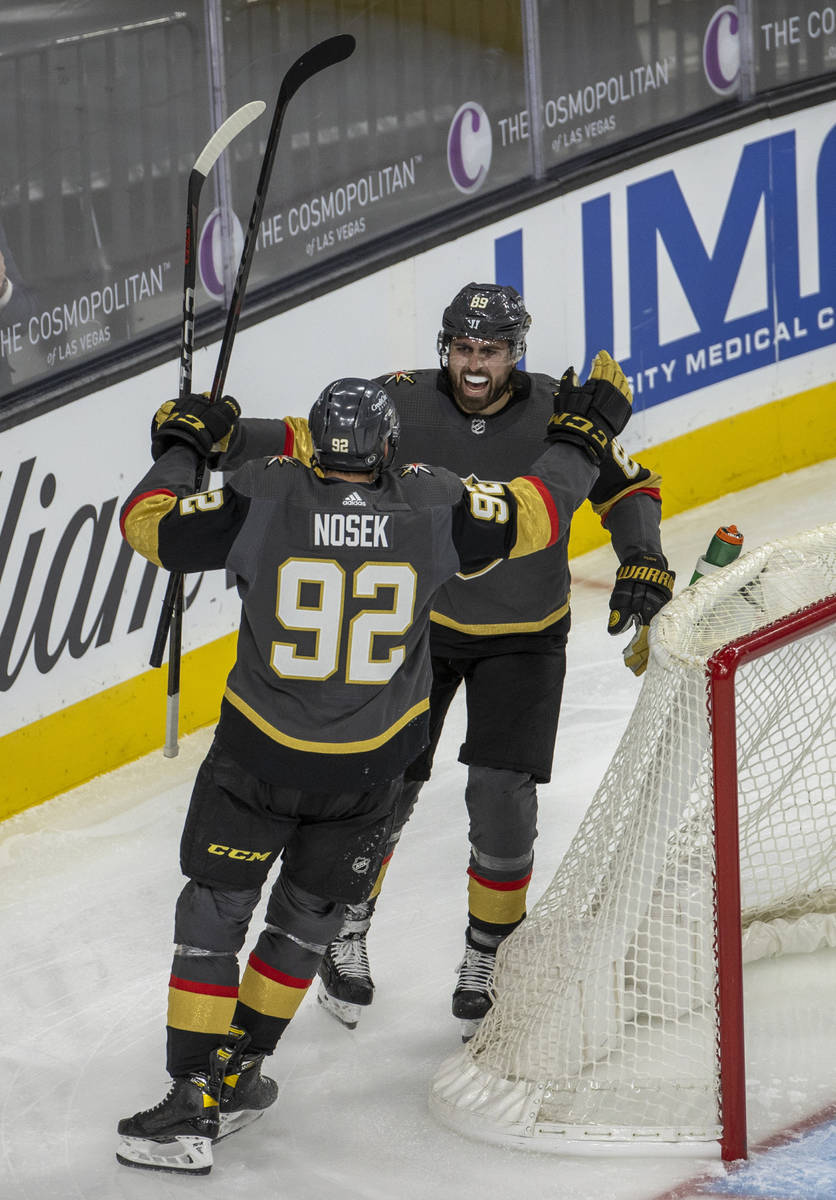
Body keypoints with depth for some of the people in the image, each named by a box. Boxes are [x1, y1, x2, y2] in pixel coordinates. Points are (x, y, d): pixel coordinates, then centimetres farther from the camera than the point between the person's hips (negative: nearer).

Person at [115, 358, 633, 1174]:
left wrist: (180, 444, 10)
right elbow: (536, 514, -2)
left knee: (213, 913, 7)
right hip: (368, 769, 2)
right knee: (308, 915, 21)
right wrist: (584, 433, 14)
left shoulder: (263, 498, -16)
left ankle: (196, 1107, 2)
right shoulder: (432, 506, -12)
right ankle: (234, 1073, 32)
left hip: (257, 754, -2)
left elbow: (148, 522, -8)